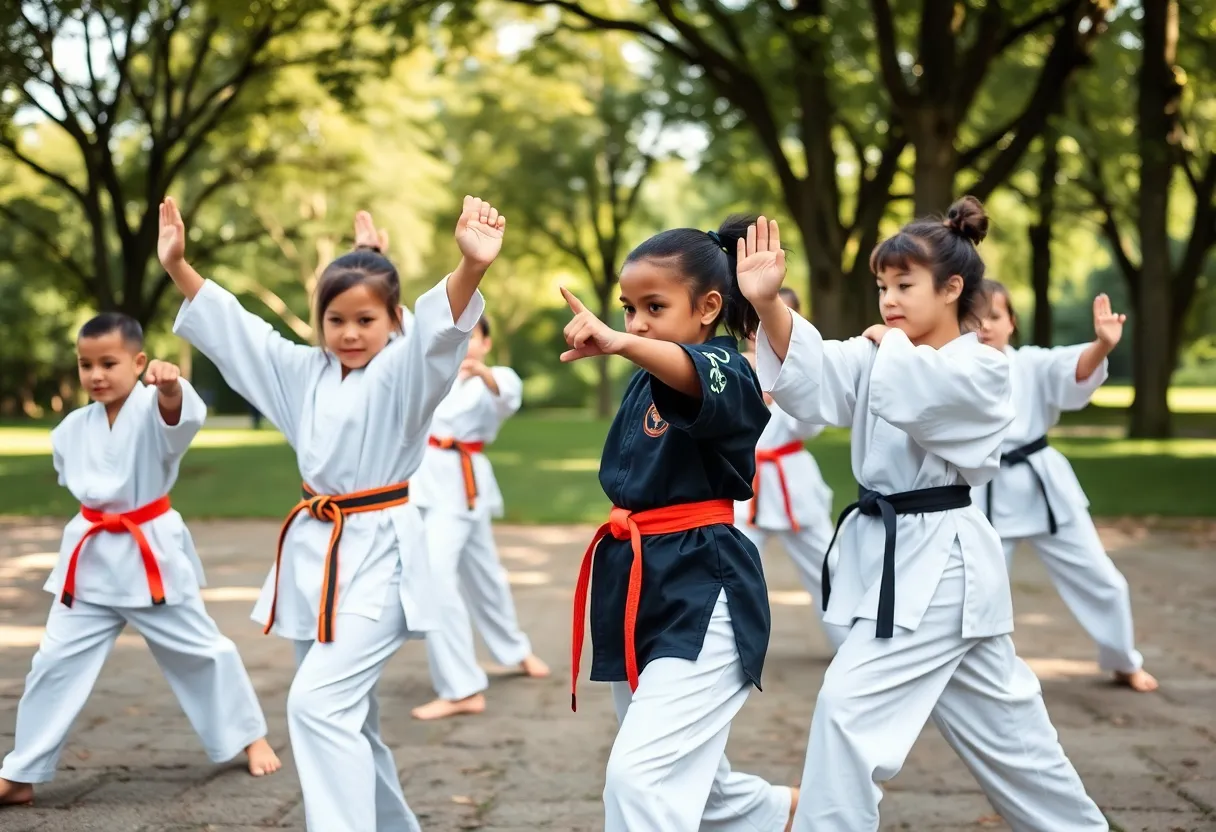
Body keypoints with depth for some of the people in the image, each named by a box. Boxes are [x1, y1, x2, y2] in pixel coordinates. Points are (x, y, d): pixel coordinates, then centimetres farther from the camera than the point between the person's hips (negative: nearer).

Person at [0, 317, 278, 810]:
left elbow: (182, 415, -38)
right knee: (56, 661, 3)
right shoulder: (72, 428, 2)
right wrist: (99, 513, 6)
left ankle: (250, 735, 30)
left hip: (153, 554, -4)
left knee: (200, 650, 8)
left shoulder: (153, 408, -13)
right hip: (91, 557, 4)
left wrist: (171, 387, -58)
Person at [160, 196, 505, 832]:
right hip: (315, 553, 8)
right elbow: (232, 326, 14)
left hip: (378, 557, -8)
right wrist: (179, 266, 3)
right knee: (344, 715, 16)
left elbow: (441, 328, -29)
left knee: (319, 703, -19)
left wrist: (472, 267, -49)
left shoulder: (404, 373, -10)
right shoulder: (305, 372, 11)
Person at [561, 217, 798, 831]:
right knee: (682, 775, 21)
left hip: (702, 592, -9)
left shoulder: (726, 369, -13)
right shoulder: (644, 384, 13)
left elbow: (703, 378, -40)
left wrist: (620, 343, -55)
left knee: (639, 775, -19)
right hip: (641, 584, 9)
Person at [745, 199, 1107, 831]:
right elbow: (814, 379, -12)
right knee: (1001, 727, 18)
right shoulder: (880, 360, 8)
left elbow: (909, 392, -31)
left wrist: (889, 345, -9)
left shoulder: (982, 371, -11)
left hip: (939, 564, -7)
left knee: (851, 706, -14)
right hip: (893, 556, 7)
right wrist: (767, 304, -29)